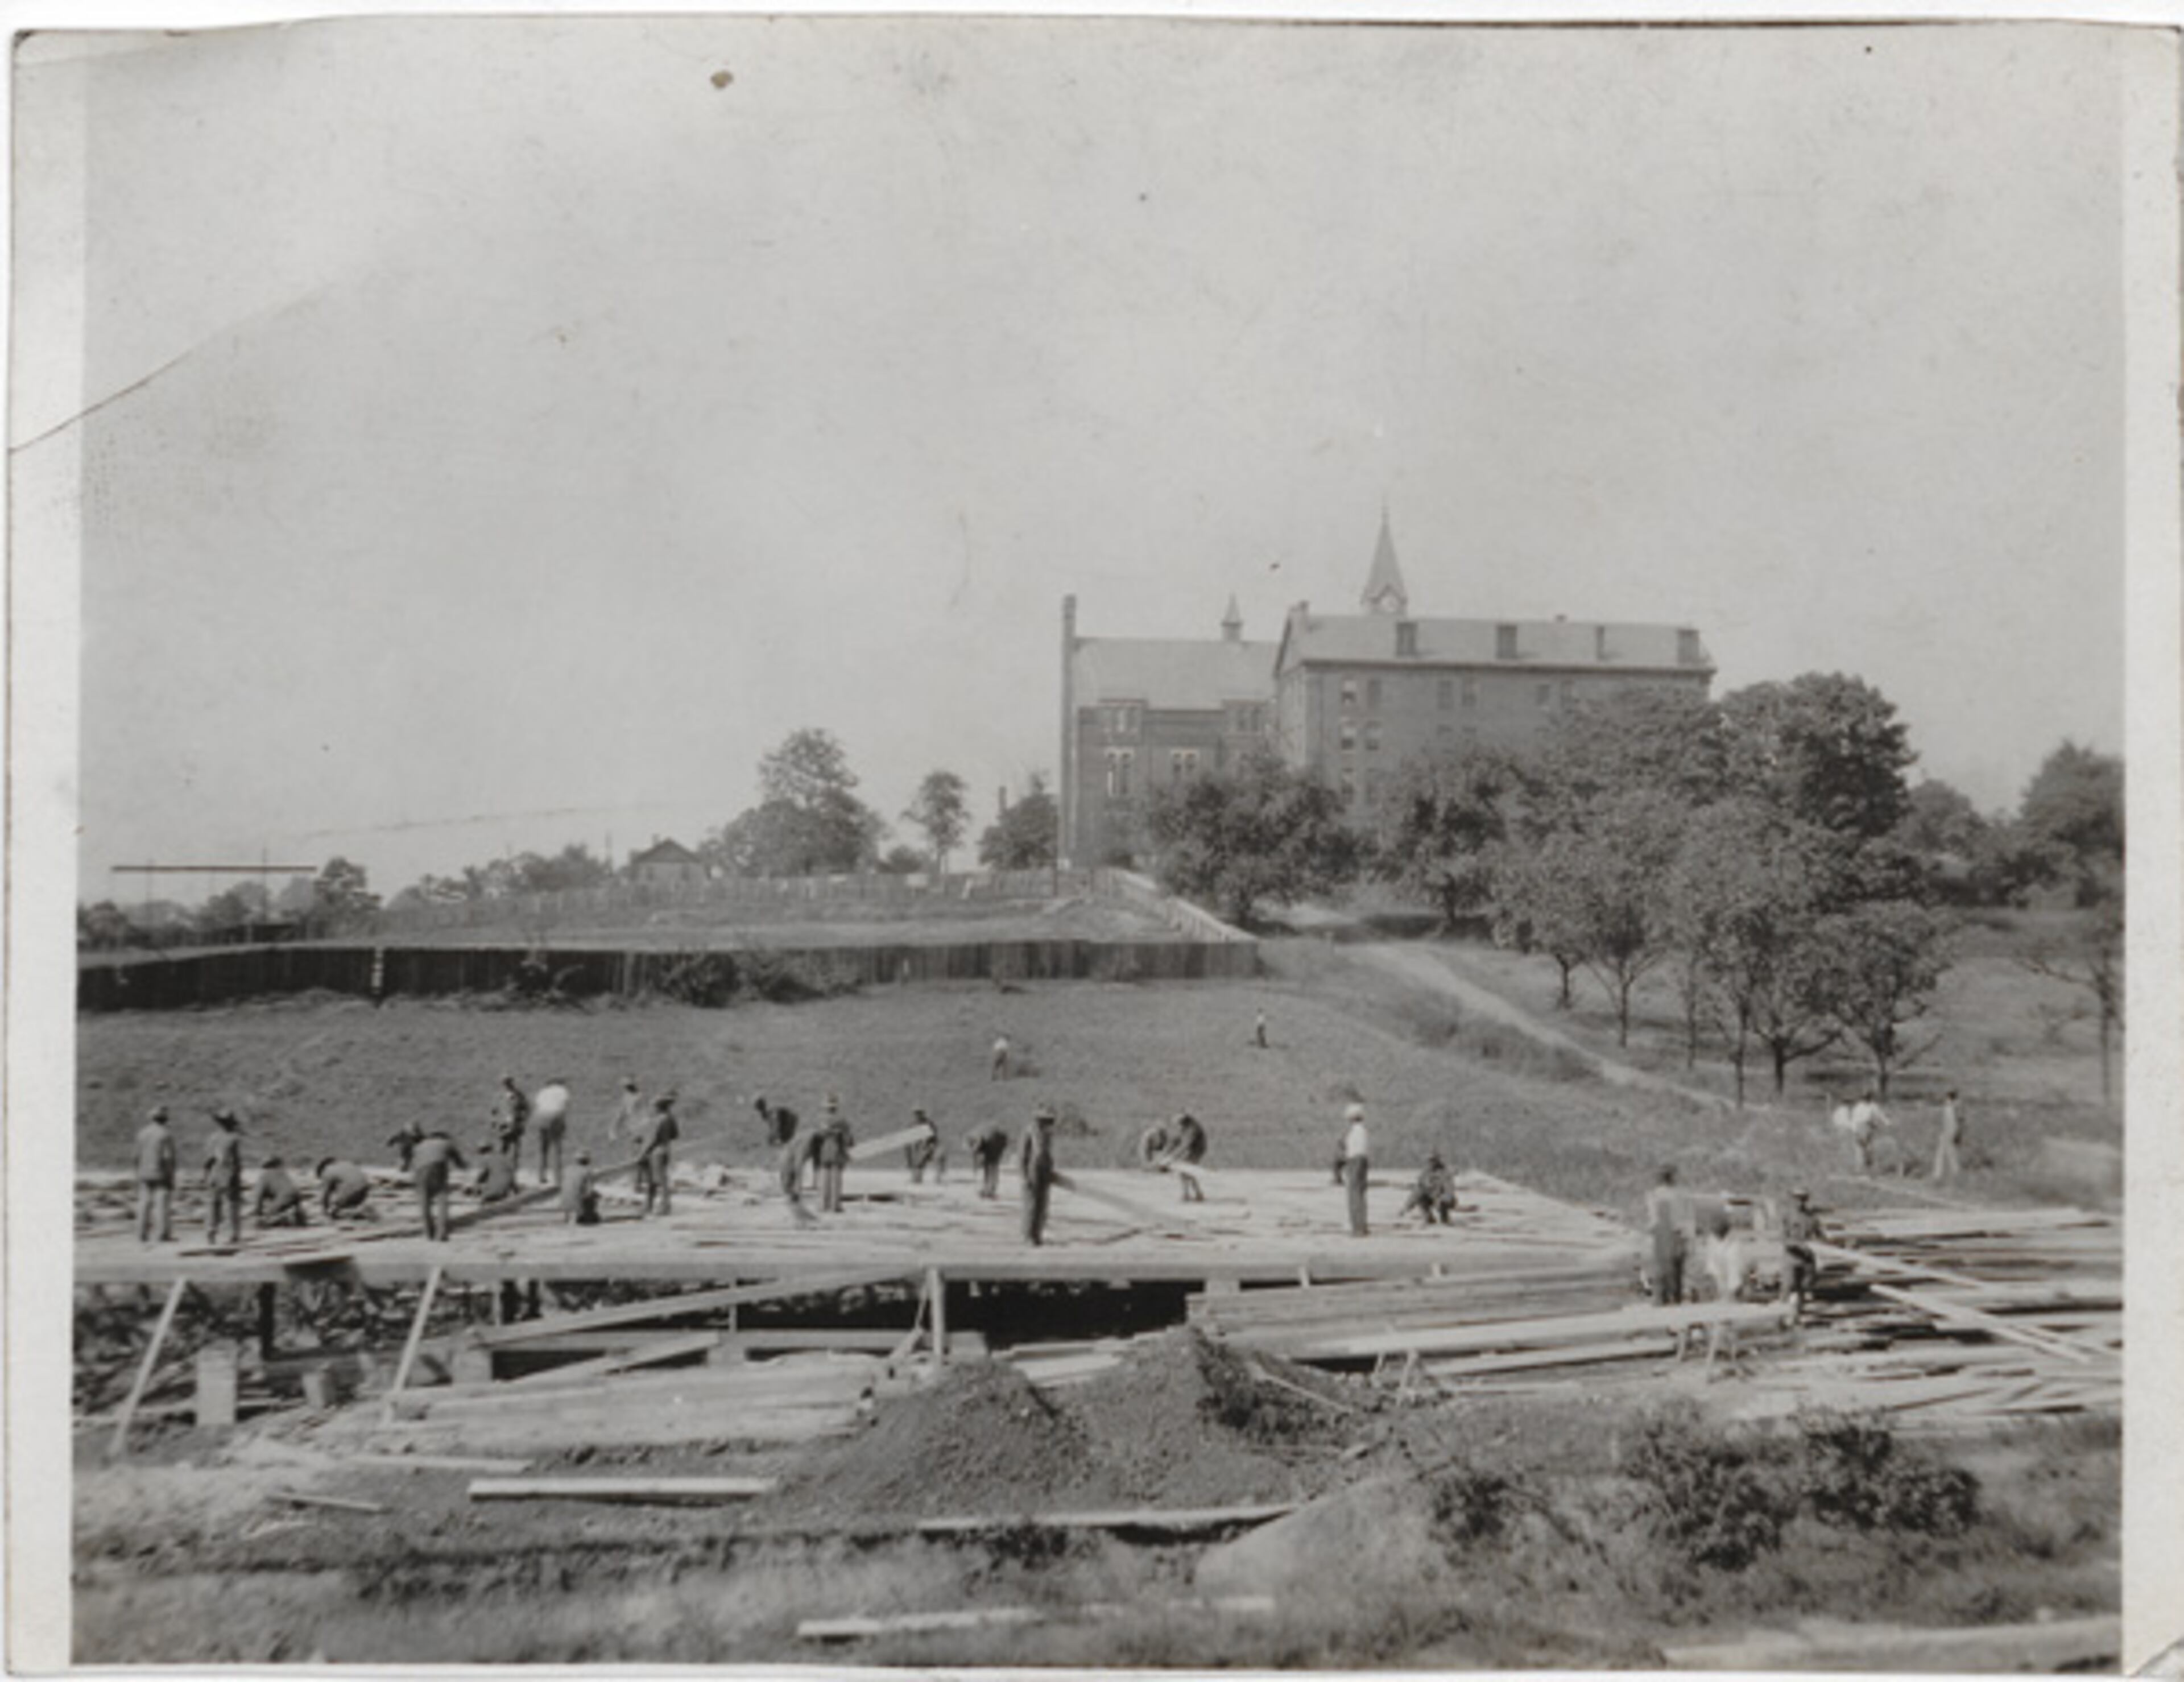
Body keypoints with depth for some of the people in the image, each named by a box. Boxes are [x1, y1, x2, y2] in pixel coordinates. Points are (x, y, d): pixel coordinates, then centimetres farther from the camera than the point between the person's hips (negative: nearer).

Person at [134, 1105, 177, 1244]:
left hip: (145, 1175, 5)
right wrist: (171, 1177, -11)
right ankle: (164, 1235, -6)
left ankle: (142, 1235, 7)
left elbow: (138, 1156, 6)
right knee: (163, 1204, -4)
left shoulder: (142, 1133, 5)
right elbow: (168, 1157, -15)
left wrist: (138, 1175, 14)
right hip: (162, 1174, -5)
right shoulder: (166, 1134, -10)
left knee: (144, 1204, 8)